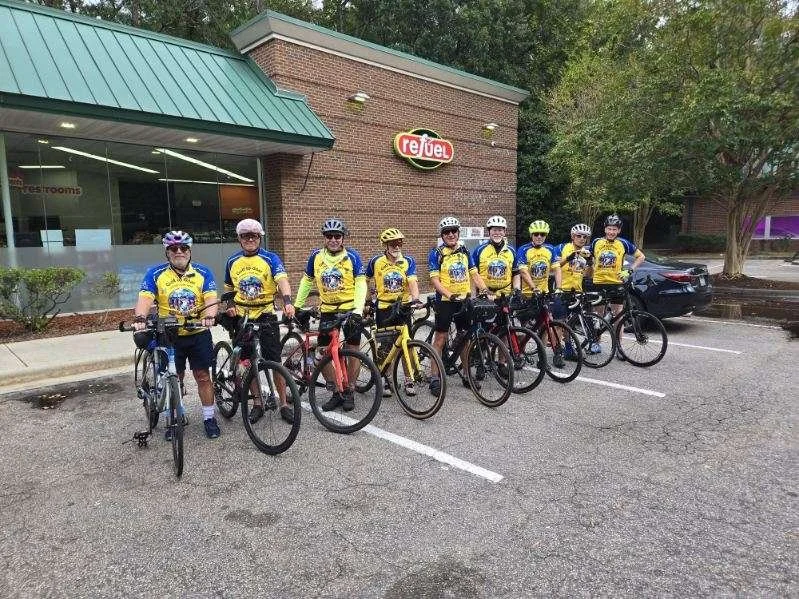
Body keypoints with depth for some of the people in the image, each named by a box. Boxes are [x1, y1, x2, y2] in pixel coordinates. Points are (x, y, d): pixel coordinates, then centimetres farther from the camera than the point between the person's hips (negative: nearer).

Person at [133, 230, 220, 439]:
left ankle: (209, 418, 17)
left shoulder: (203, 273, -3)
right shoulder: (155, 274, -4)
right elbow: (145, 299, -16)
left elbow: (211, 299, -12)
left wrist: (209, 316, -33)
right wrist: (140, 318, -36)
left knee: (203, 376, 5)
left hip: (198, 334, 0)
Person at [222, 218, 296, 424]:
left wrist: (287, 302, -38)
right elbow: (229, 289, 19)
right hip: (241, 317, 4)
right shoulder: (233, 261, 8)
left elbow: (282, 280, -20)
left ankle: (284, 403, 8)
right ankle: (257, 403, 20)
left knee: (275, 361, -4)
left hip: (266, 315, -3)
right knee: (247, 362, 7)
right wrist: (229, 307, 1)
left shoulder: (270, 258, -4)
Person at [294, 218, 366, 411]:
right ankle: (337, 393, 16)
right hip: (328, 311, 3)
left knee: (353, 350, 2)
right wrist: (297, 306, 12)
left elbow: (361, 284, -9)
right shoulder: (316, 256, 2)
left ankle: (349, 392, 19)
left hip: (350, 309, -3)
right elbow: (307, 282, 13)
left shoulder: (352, 256, -5)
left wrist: (358, 310, -20)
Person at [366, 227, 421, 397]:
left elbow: (412, 282, -17)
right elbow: (366, 281, 9)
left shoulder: (408, 261, -5)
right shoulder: (376, 261, -5)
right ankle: (387, 381, 17)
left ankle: (409, 380, 15)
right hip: (383, 308, 0)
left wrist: (415, 298, -35)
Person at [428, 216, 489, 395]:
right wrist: (450, 295, -24)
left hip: (464, 300, 5)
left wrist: (484, 289, -7)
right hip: (445, 301, -5)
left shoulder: (465, 251, 10)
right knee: (441, 337, -3)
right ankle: (434, 377, 3)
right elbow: (434, 279, -12)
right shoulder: (436, 253, -5)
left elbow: (474, 274, 10)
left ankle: (466, 373, 24)